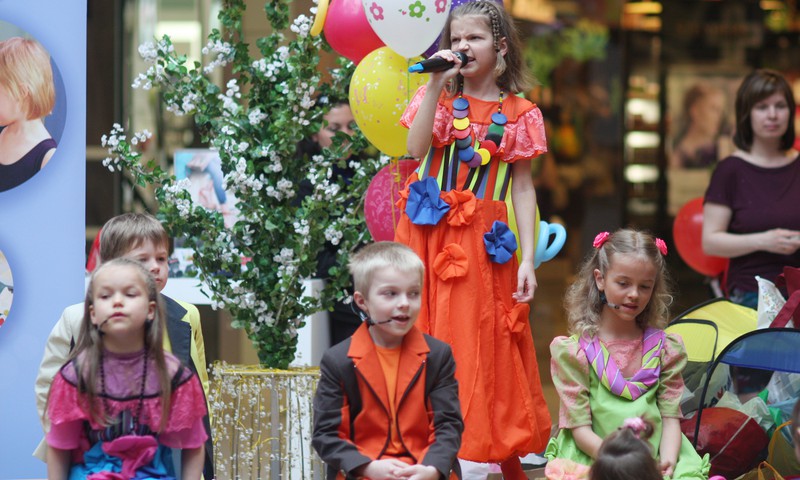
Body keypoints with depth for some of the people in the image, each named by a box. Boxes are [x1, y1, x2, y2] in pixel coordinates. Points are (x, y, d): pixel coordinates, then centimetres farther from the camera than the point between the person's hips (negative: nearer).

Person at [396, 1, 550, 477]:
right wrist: (437, 85, -17)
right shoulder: (437, 96, 6)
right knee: (427, 337, 1)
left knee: (482, 344, 0)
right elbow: (415, 148, -12)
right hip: (428, 238, 1)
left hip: (480, 243, -1)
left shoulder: (518, 113, 2)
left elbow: (523, 187, 2)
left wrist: (528, 258, -4)